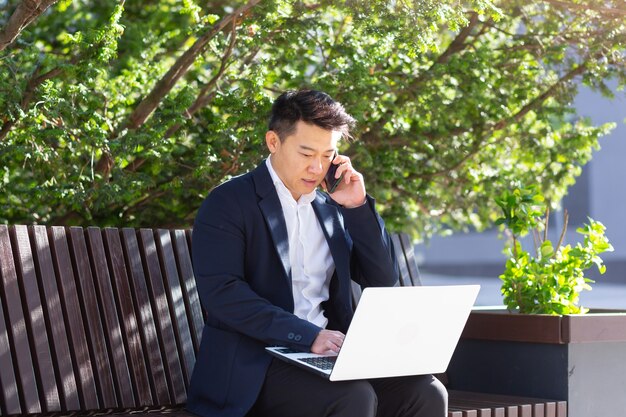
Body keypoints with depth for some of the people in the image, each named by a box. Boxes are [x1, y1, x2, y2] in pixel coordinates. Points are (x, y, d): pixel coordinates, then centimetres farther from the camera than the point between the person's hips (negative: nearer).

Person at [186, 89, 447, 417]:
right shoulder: (228, 204, -3)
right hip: (256, 364, -6)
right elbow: (220, 292, -16)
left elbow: (383, 280, 14)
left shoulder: (330, 207, 16)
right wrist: (308, 335, -24)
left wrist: (358, 206, 1)